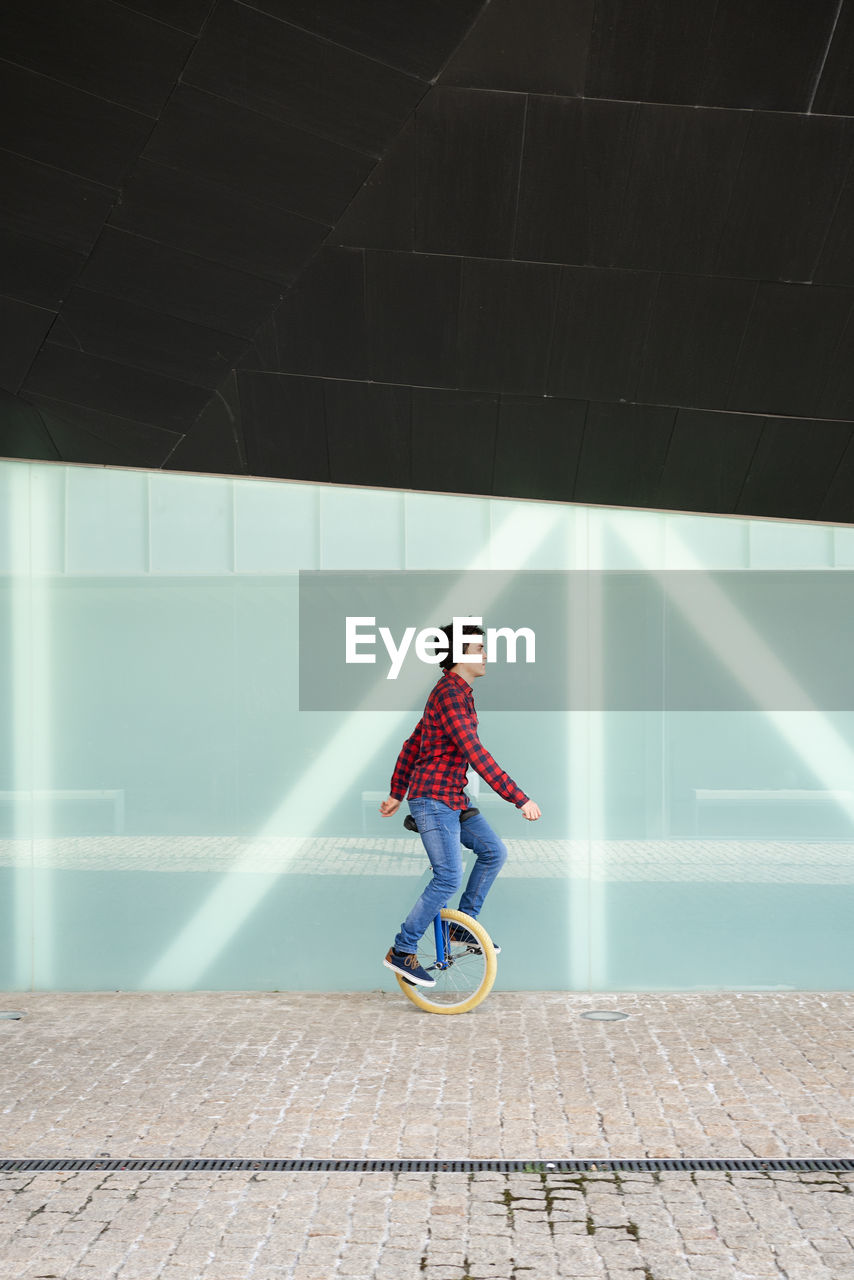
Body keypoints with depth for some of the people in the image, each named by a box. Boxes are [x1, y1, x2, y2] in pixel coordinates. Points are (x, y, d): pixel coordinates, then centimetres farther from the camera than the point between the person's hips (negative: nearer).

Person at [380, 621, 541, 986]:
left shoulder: (458, 692, 16)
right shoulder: (450, 693, -18)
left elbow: (412, 744, 22)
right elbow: (475, 753, -26)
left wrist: (397, 793, 26)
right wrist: (519, 798, -27)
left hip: (454, 799, 10)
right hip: (433, 798, -10)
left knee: (494, 851, 8)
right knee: (449, 878, -11)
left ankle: (463, 925, 19)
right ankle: (401, 951, -2)